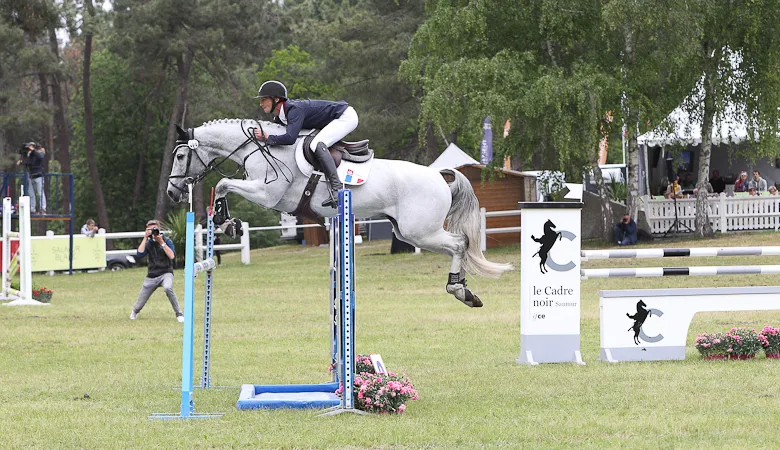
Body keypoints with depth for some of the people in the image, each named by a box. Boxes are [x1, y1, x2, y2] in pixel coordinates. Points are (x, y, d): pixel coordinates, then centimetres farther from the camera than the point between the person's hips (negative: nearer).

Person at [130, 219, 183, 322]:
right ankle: (135, 311, 43)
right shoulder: (148, 243, 4)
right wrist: (145, 238, -12)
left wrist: (161, 242, -18)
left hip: (166, 273, -3)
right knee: (139, 306, 3)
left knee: (168, 288, -40)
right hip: (151, 276, 3)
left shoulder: (167, 241, -2)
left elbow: (172, 256, -17)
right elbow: (139, 254, -12)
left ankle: (179, 314, -28)